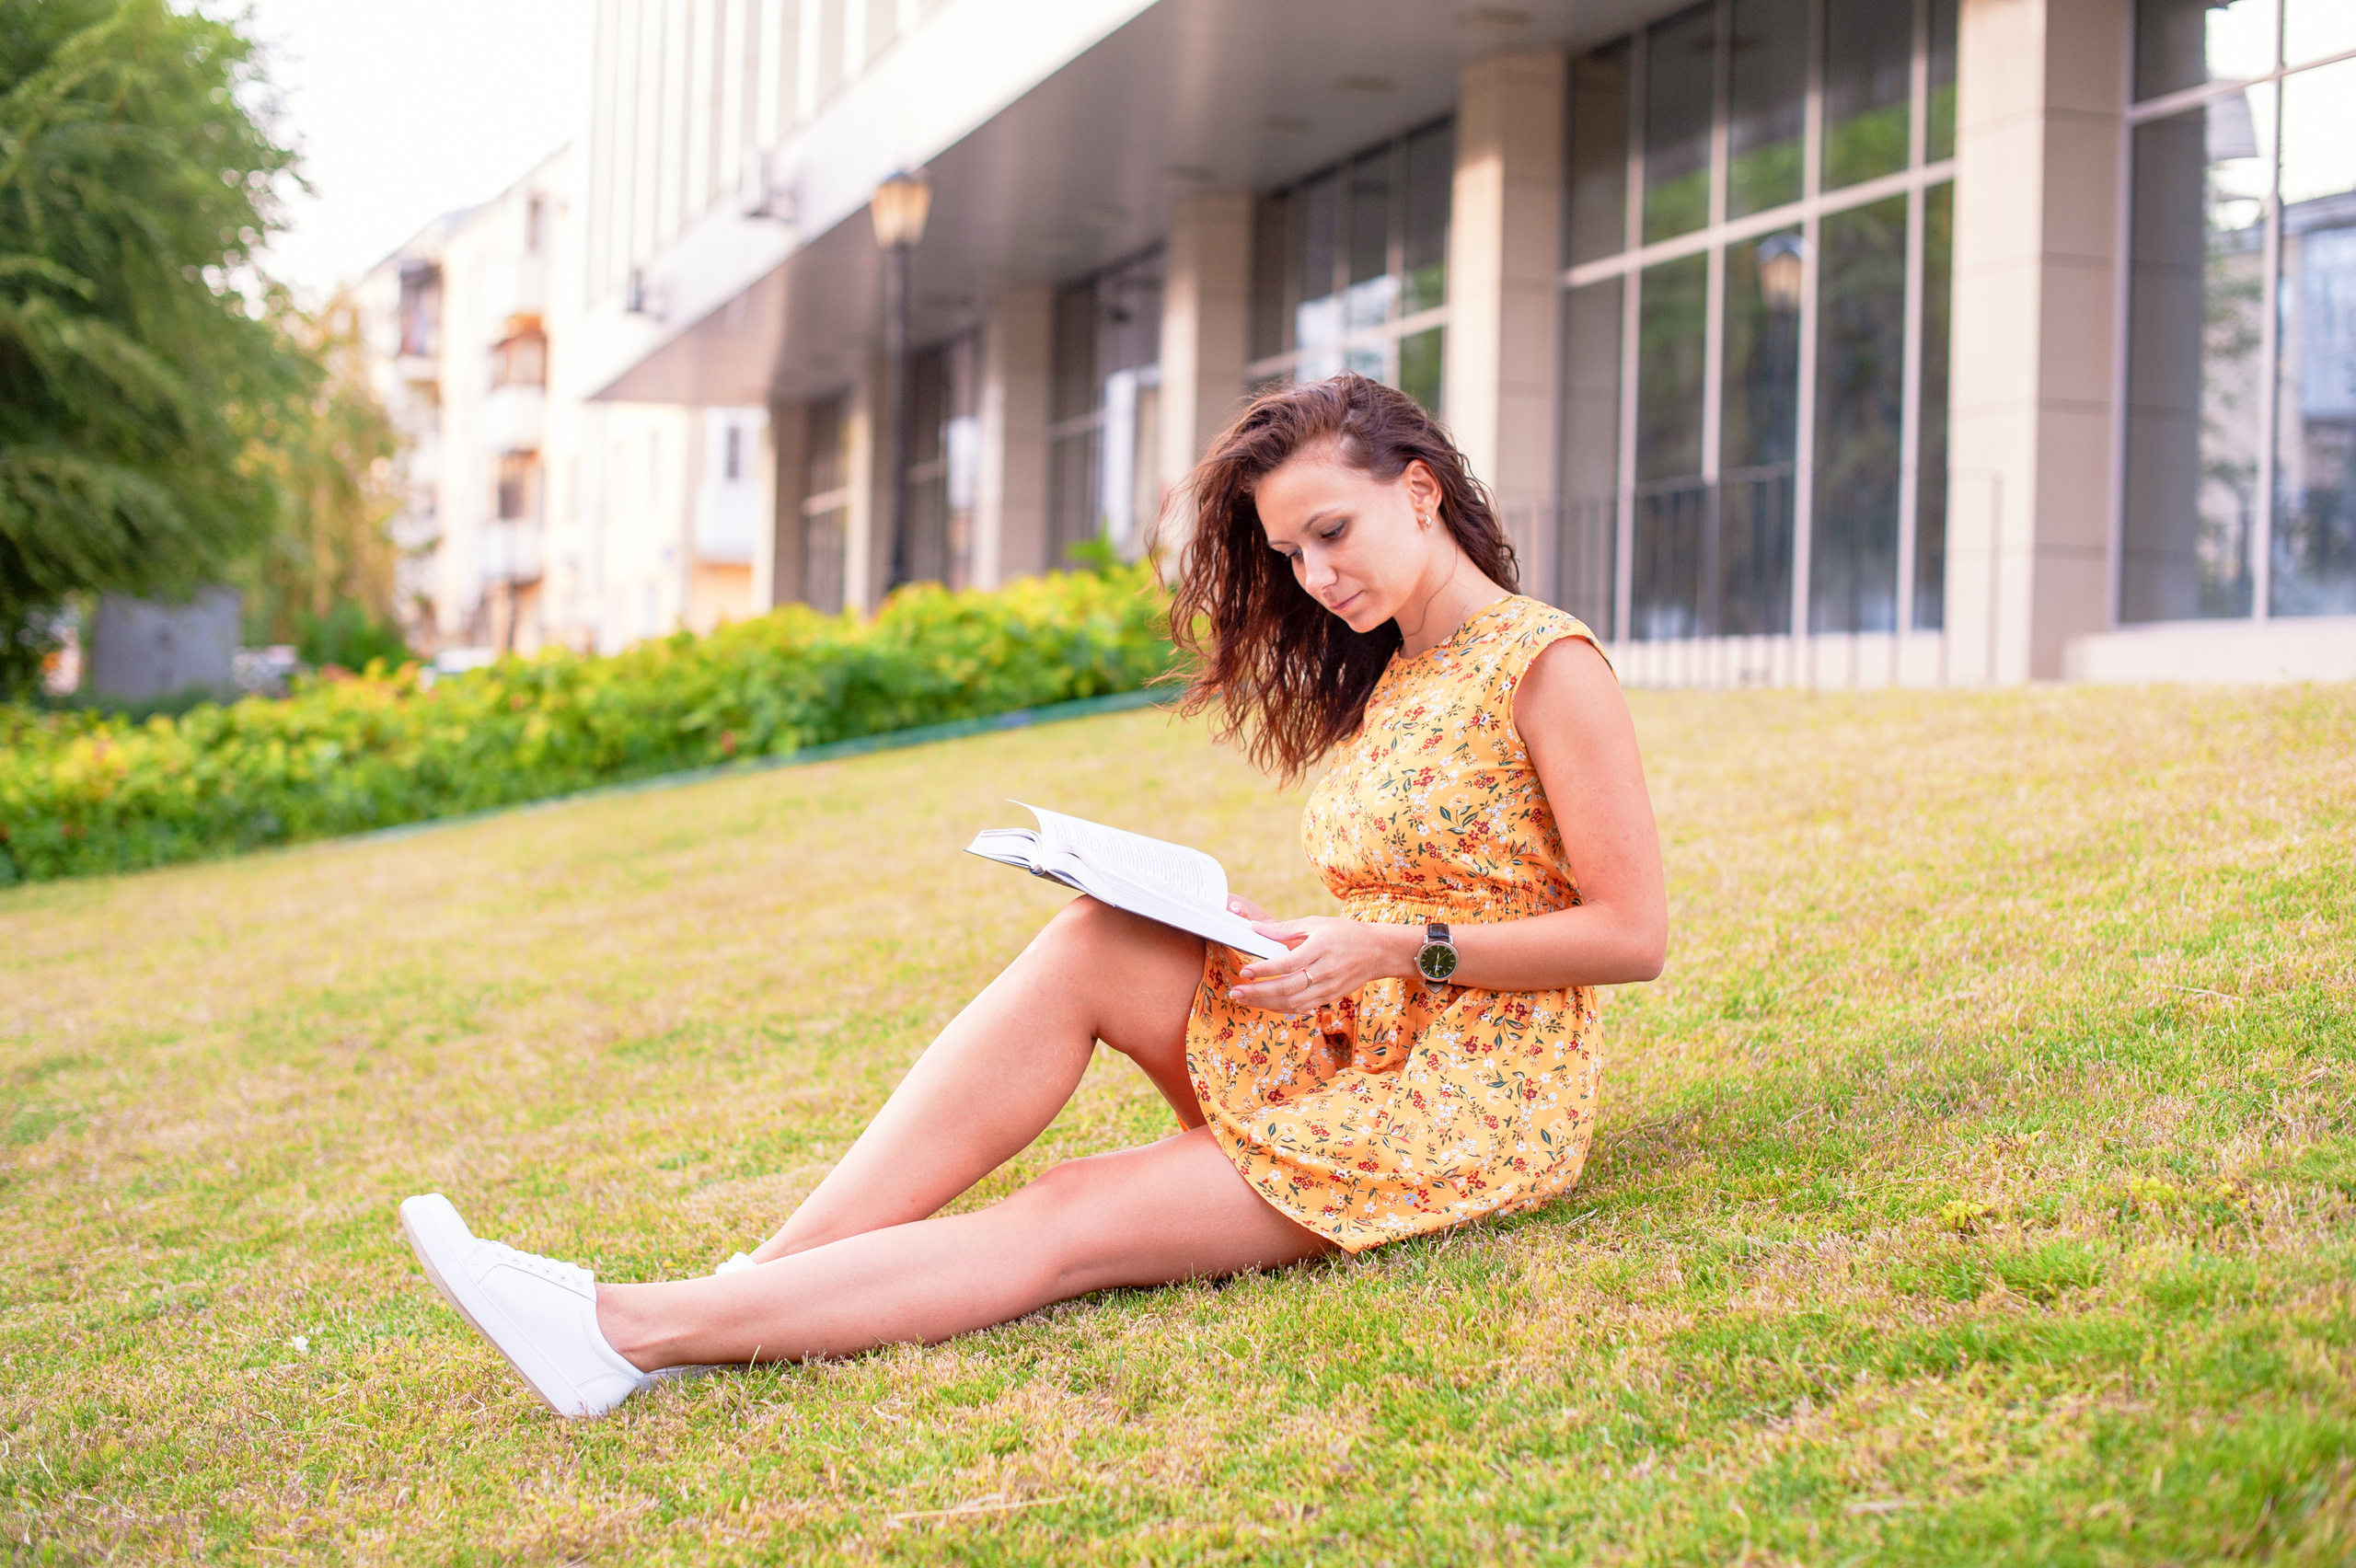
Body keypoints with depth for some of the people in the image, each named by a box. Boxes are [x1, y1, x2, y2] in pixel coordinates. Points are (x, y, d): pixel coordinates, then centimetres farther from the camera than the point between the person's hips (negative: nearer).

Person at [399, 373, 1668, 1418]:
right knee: (1093, 946, -21)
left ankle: (639, 1335, -29)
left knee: (1064, 1224, -22)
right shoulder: (1384, 680, 16)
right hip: (1341, 1048, 7)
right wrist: (1266, 935, -3)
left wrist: (1394, 950, -17)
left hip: (1470, 1099, -7)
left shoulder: (1547, 664, -8)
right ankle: (756, 1283, -26)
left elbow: (1631, 935, -12)